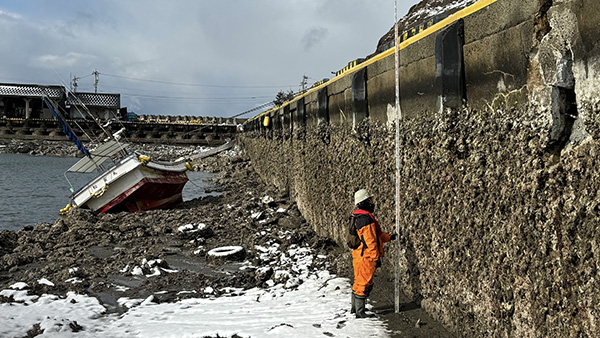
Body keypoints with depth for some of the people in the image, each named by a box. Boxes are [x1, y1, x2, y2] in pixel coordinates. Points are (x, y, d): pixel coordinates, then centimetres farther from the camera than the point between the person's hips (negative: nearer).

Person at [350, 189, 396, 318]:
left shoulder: (358, 218, 14)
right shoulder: (366, 218, -19)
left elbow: (377, 235, 22)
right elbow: (370, 241, -22)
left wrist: (389, 237, 17)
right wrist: (376, 257, -19)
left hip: (359, 257, 10)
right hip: (366, 257, -10)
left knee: (359, 283, 19)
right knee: (364, 284, -2)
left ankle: (355, 308, 30)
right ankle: (360, 312, 6)